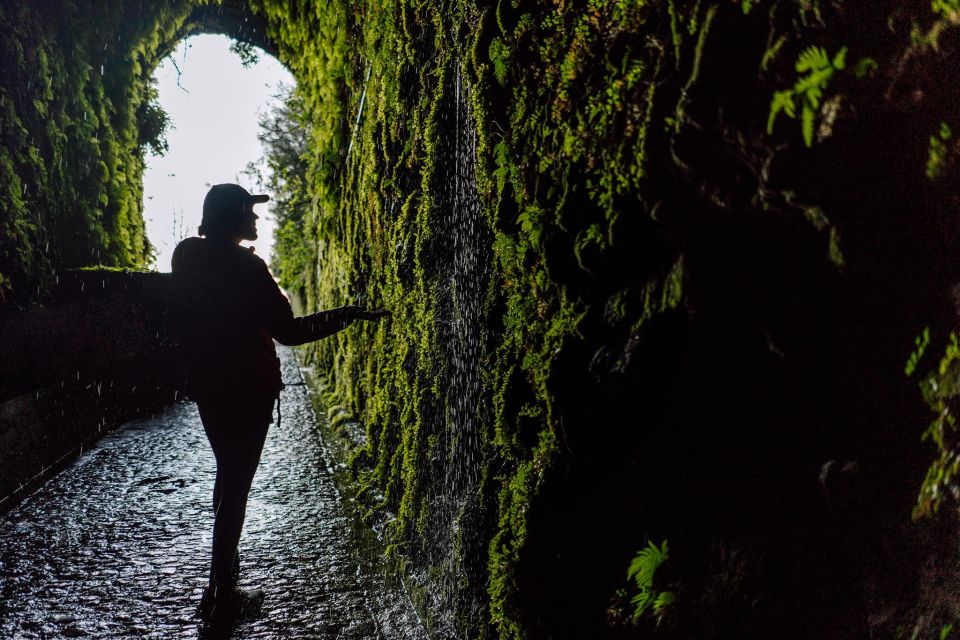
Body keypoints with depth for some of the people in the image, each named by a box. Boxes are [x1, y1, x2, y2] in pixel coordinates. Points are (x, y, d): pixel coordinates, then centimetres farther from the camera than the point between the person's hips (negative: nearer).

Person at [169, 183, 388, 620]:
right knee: (237, 482, 2)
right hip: (246, 390, -7)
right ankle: (220, 591, 9)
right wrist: (347, 315, -17)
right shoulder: (244, 265, -19)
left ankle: (224, 562, 39)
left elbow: (177, 326, 13)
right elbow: (286, 330, -23)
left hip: (206, 386, 8)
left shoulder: (187, 257, 3)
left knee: (227, 474, 24)